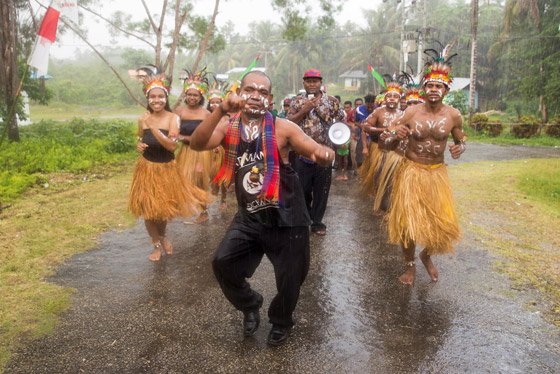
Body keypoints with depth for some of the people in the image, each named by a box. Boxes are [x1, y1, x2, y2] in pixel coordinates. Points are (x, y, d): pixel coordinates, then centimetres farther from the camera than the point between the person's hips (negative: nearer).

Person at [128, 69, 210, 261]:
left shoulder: (172, 118, -14)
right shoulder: (143, 119, -4)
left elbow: (172, 145, -25)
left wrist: (153, 127, -31)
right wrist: (139, 146, -8)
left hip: (167, 168, -2)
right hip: (147, 168, 2)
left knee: (165, 208, 11)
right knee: (148, 209, 5)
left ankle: (163, 236, 43)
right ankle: (157, 244, 28)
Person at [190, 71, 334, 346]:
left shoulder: (282, 128, -12)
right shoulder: (228, 128, -5)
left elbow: (320, 154, -17)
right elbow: (197, 144, -23)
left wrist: (323, 154, -42)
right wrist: (221, 110, -37)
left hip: (286, 218, -2)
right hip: (248, 216, 2)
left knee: (289, 279, 8)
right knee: (223, 263, -9)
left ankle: (281, 322, 42)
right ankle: (249, 306, 24)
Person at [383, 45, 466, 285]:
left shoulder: (453, 115, -4)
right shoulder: (411, 113, -8)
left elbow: (461, 140, 12)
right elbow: (389, 144, -4)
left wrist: (460, 148, -12)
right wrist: (396, 137, -27)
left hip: (437, 173, 2)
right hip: (411, 171, -2)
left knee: (441, 222, 2)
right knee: (408, 221, 0)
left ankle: (427, 256, 34)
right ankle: (410, 265, 24)